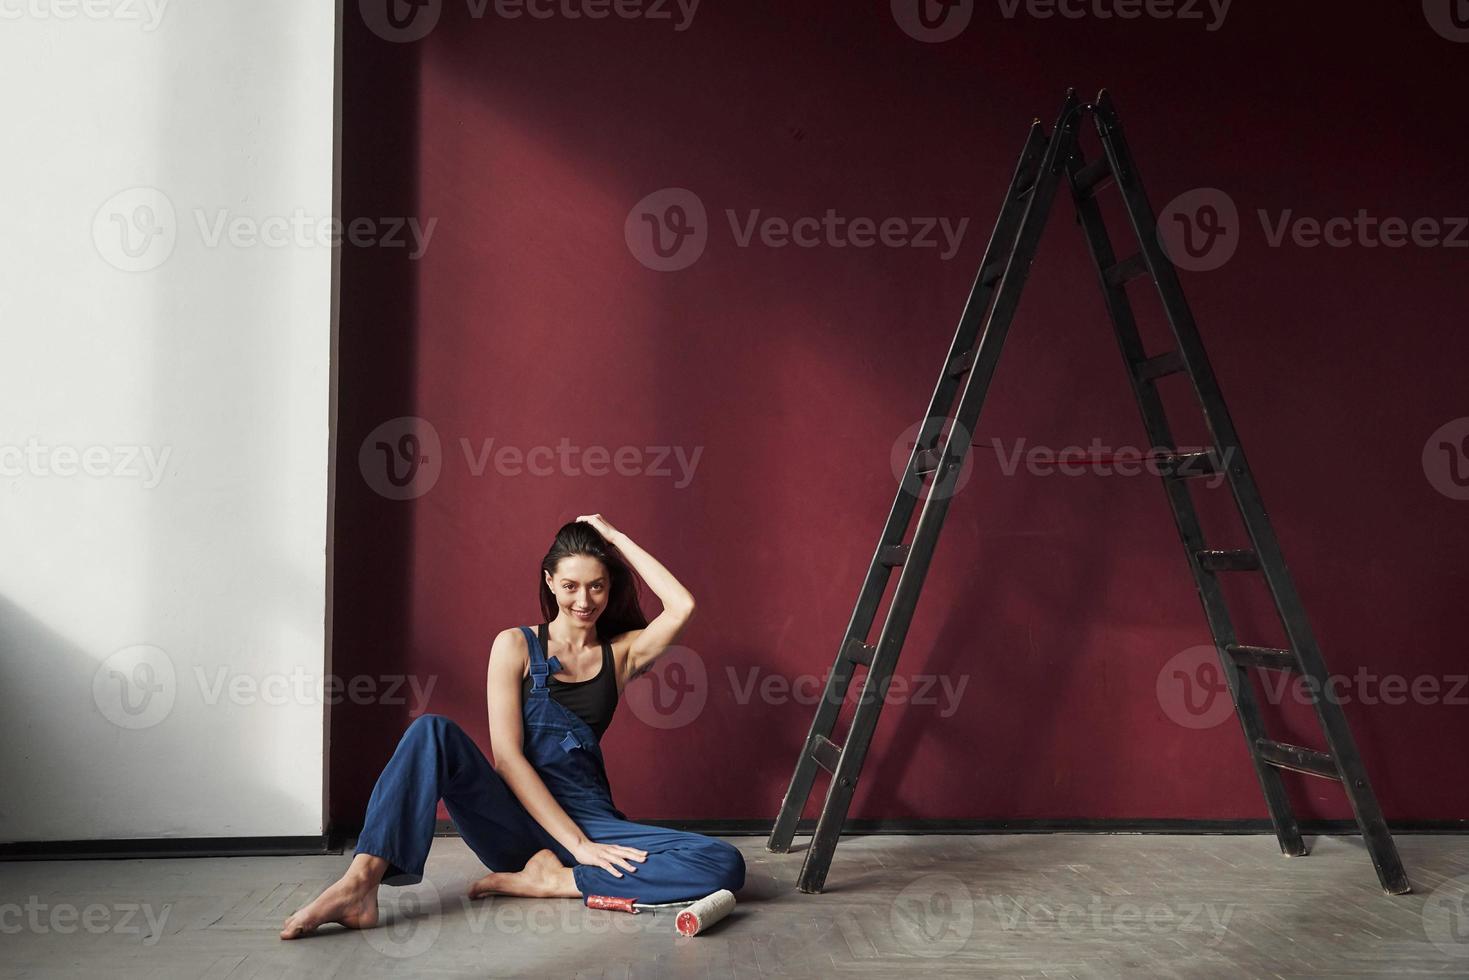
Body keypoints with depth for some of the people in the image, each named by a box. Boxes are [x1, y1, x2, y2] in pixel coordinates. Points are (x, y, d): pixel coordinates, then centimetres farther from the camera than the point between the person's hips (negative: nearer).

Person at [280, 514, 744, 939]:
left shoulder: (622, 653, 10)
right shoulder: (515, 646, 3)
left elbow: (682, 606, -8)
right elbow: (506, 755, -7)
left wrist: (617, 537, -1)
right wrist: (577, 844, -16)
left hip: (590, 818, 2)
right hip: (515, 821, -1)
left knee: (726, 865, -24)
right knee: (432, 732, -28)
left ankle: (552, 880, -23)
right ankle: (360, 883, -39)